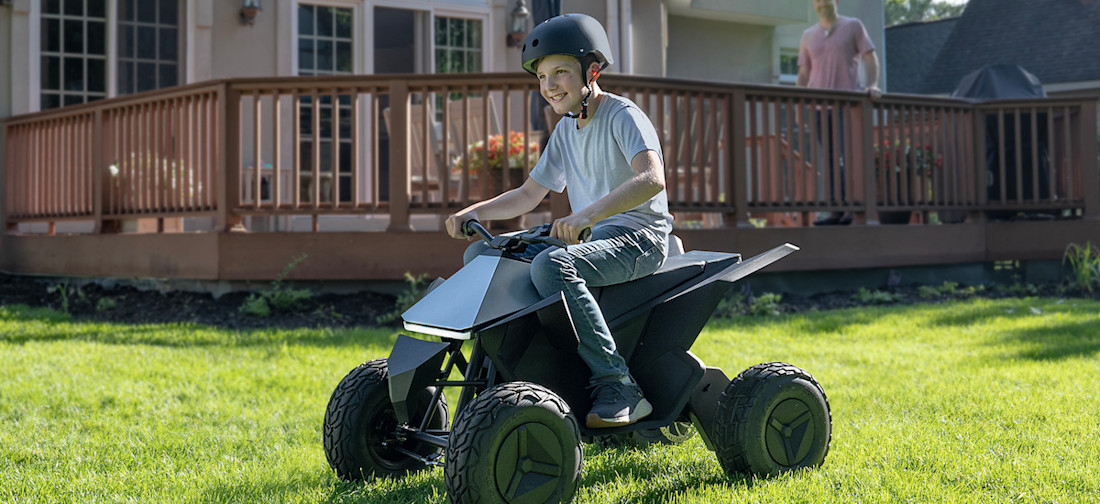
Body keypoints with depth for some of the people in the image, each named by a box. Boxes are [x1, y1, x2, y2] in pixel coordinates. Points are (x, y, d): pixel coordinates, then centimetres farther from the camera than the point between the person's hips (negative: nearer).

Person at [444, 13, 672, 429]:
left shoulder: (622, 115, -10)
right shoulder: (566, 130, 15)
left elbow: (652, 178, -29)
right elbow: (528, 195, 21)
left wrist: (587, 215, -42)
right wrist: (474, 211, 3)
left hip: (638, 238, -9)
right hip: (590, 238, 9)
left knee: (551, 265, -37)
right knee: (480, 253, 1)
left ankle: (617, 385, -34)